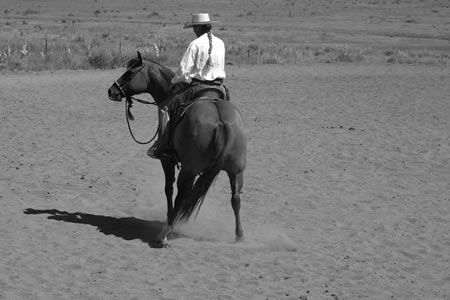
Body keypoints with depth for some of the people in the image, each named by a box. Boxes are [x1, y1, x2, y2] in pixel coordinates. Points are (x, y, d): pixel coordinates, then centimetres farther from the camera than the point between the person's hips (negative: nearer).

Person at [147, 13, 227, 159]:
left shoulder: (195, 44, -12)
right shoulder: (220, 44, 9)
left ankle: (163, 147, -5)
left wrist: (174, 83, 4)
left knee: (166, 108, 1)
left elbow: (184, 71, -12)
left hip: (197, 86, -6)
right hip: (218, 87, 6)